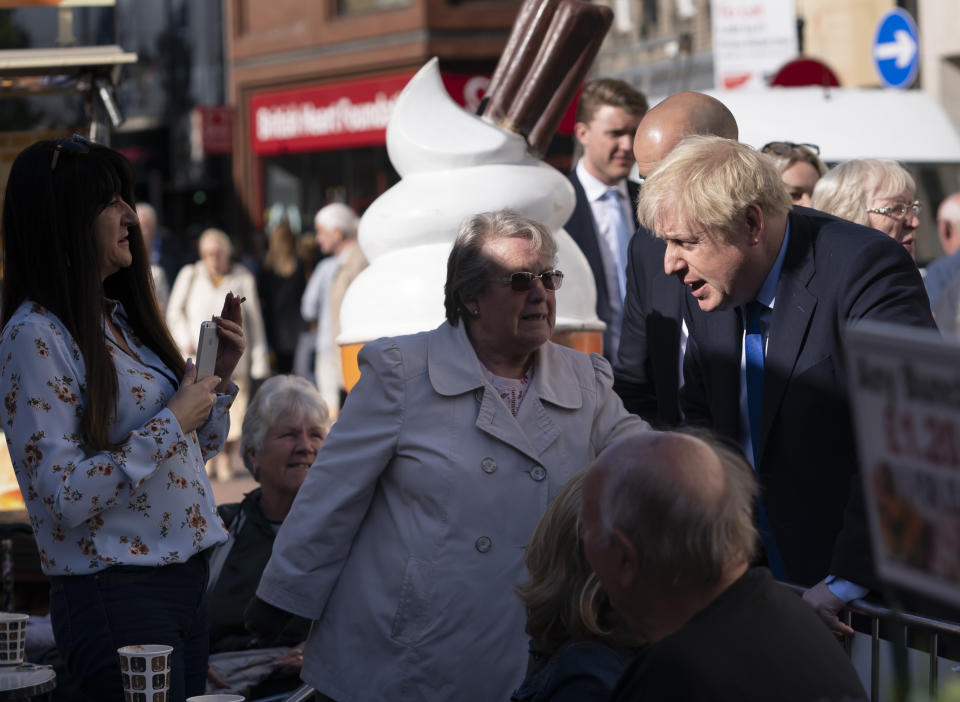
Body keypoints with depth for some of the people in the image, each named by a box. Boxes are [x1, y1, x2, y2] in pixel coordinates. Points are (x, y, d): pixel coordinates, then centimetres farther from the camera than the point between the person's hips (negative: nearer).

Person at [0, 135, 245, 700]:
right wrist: (171, 424, -16)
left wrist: (221, 377, 5)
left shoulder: (121, 318, 11)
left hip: (188, 583, 8)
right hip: (117, 594, -8)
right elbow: (65, 497, -21)